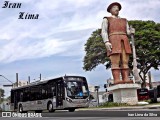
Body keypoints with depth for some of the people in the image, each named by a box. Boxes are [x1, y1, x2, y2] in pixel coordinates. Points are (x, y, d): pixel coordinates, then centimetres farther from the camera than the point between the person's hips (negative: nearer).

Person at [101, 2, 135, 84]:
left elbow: (128, 32, 16)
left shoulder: (124, 21, 26)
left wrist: (132, 31, -8)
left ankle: (126, 79, -12)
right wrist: (106, 42, -16)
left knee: (125, 61, -7)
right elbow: (104, 32, 1)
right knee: (115, 61, -15)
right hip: (113, 42, -4)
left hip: (124, 42, 4)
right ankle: (117, 80, -20)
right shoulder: (106, 20, 13)